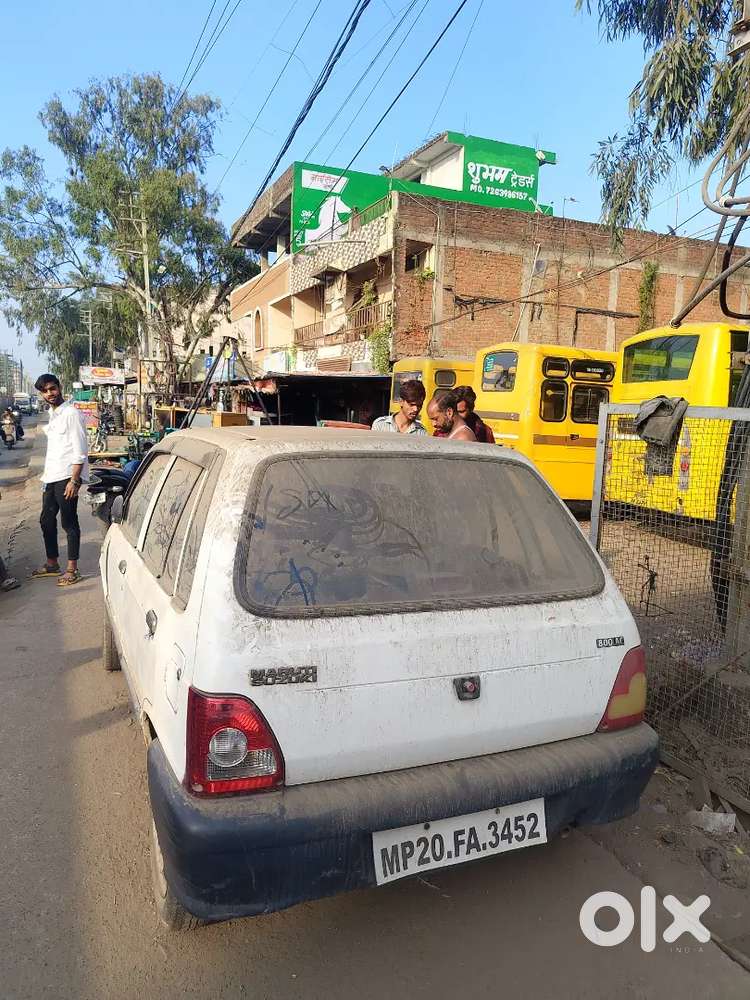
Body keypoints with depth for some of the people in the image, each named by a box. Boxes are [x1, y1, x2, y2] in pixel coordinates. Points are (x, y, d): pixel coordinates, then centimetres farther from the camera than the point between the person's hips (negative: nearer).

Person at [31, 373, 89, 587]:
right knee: (47, 520, 16)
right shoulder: (52, 415, 16)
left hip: (66, 477, -9)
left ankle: (72, 570, 5)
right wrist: (46, 475, 20)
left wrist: (74, 481, -21)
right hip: (51, 477, 9)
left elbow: (80, 451, -16)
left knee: (69, 523, -3)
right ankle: (52, 563, 30)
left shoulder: (71, 414, -11)